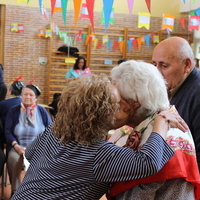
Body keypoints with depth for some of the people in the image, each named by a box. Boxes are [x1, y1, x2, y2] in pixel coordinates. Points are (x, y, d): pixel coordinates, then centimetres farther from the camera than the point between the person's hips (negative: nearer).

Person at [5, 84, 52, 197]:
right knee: (13, 159, -34)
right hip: (18, 146, 0)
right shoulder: (14, 111, 8)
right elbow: (7, 131, 3)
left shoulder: (42, 111, 8)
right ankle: (15, 191, -19)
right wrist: (16, 146, -13)